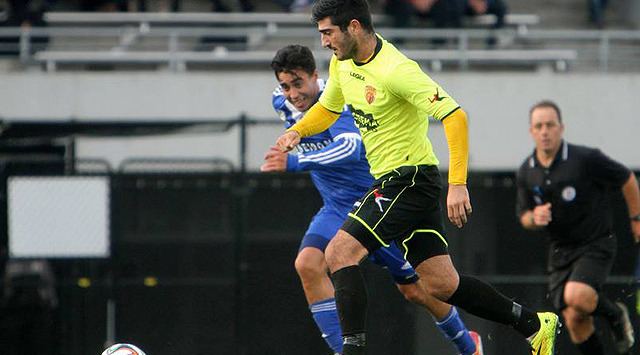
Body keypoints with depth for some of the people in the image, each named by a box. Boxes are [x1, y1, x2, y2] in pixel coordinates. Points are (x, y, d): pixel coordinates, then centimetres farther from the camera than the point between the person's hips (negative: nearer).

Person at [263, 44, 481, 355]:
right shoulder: (282, 103, -5)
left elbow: (351, 147, -47)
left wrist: (296, 163, -57)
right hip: (337, 209, 6)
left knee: (413, 288, 6)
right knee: (307, 265, -22)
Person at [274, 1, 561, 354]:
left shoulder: (395, 70, -22)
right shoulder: (342, 62, 5)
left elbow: (454, 115, -26)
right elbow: (328, 107, 24)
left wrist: (458, 184, -32)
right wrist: (296, 131, 3)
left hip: (410, 178, -9)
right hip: (389, 179, 9)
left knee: (339, 253, -18)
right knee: (440, 285, 10)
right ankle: (535, 325, 20)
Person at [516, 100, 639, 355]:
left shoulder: (586, 159, -15)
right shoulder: (526, 172, 0)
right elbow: (524, 216, 11)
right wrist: (534, 218, -13)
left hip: (596, 244, -5)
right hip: (560, 251, 5)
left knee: (577, 296, -30)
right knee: (574, 321, -2)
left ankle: (615, 315, 1)